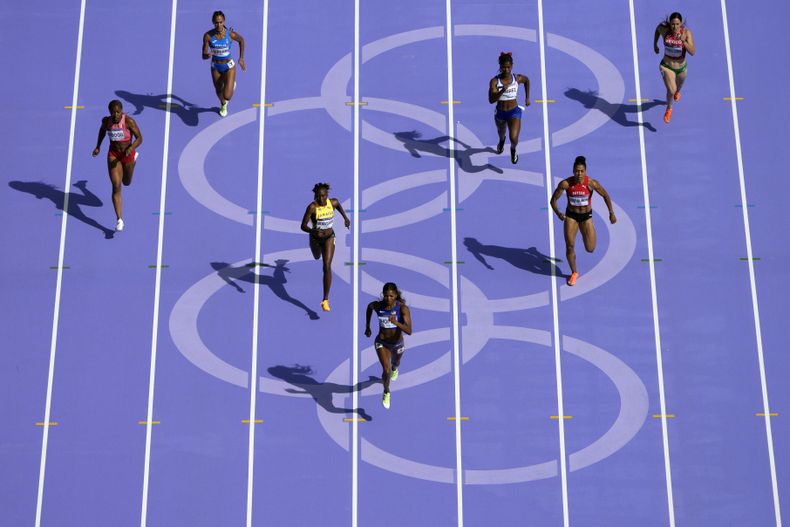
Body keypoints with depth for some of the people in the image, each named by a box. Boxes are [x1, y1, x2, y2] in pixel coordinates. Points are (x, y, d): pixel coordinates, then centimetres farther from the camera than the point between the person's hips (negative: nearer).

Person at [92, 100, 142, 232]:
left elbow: (139, 138, -18)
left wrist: (131, 148, -36)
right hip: (113, 155, 1)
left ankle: (134, 156, 60)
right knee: (116, 187, -12)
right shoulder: (106, 121, -11)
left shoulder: (129, 121, -23)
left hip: (128, 154, -1)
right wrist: (98, 146, 10)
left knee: (127, 183, 26)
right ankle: (119, 220, -9)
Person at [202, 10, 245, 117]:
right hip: (215, 67, 2)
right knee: (219, 92, 23)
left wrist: (241, 58, 3)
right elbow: (204, 56, -16)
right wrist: (208, 55, -41)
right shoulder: (208, 35, -20)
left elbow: (241, 40, 1)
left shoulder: (230, 34, -23)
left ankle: (231, 84, 28)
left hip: (229, 67, -2)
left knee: (227, 96, -13)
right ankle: (223, 105, 63)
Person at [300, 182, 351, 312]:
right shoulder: (312, 207, -28)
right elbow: (303, 226, -29)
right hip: (315, 237, 1)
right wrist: (313, 231, -47)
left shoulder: (333, 202, -18)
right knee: (317, 257, 33)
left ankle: (325, 300, -13)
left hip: (329, 238, 0)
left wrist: (345, 217, 15)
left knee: (327, 267, -14)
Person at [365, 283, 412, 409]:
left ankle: (394, 368, 71)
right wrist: (367, 327, 11)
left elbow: (409, 331, -35)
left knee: (395, 363, 30)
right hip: (381, 343, -1)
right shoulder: (377, 305, -22)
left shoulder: (403, 308, -29)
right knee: (386, 370, -16)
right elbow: (369, 307, 5)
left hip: (397, 343, 1)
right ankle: (386, 392, 16)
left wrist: (396, 323, -53)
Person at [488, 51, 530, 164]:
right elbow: (491, 100, -26)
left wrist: (527, 98, 15)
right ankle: (501, 141, 71)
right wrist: (502, 91, -40)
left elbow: (527, 80, 12)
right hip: (500, 113, 1)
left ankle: (513, 150, 21)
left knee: (514, 138, -19)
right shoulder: (494, 81, -18)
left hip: (514, 112, -1)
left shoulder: (517, 78, -12)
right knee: (501, 133, 30)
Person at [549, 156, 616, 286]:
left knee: (590, 249, 2)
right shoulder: (565, 183, -20)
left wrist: (611, 213, -5)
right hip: (571, 216, 0)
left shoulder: (591, 183, -21)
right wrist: (558, 213, -29)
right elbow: (553, 200, -11)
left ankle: (585, 233, 40)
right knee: (569, 247, -5)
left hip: (586, 216, 0)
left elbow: (605, 196, -5)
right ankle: (574, 273, 22)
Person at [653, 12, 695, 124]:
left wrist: (683, 41, -41)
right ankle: (668, 109, 11)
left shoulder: (687, 32, -23)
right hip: (666, 65, -2)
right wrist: (655, 45, 11)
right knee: (671, 90, -22)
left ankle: (677, 91, 72)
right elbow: (657, 29, 5)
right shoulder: (664, 29, -21)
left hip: (681, 67, 2)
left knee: (678, 86, 31)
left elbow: (692, 52, -27)